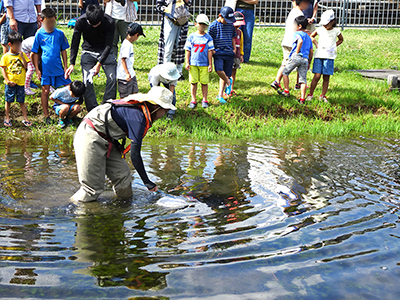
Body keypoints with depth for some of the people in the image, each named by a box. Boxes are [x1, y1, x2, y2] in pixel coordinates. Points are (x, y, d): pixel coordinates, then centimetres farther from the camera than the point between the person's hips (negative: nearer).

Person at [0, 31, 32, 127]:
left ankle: (25, 119, 14)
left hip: (20, 83, 2)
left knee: (21, 101, 8)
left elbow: (26, 67, -2)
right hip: (10, 83, -2)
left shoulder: (22, 54, 3)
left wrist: (22, 57, -14)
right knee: (8, 101, 8)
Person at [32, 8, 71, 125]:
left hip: (58, 67, 2)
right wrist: (37, 69, -2)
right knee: (45, 91, 3)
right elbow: (35, 53, 1)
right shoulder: (39, 34, -3)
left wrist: (65, 66, 7)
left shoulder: (59, 34, 2)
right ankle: (46, 116, 16)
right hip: (45, 68, -2)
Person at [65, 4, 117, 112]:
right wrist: (72, 64, -15)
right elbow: (75, 43, -10)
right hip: (88, 52, 0)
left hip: (105, 52, 0)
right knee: (87, 81, -10)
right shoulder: (81, 21, -21)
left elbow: (109, 45, -19)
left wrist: (99, 64, -24)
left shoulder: (109, 22, -24)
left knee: (112, 78, -13)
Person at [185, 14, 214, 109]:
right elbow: (188, 50, 8)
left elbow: (210, 51, 4)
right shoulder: (191, 37, 6)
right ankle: (193, 100, 14)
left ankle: (204, 100, 15)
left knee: (204, 82, 2)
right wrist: (187, 63, 2)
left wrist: (210, 64, 1)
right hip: (193, 64, 1)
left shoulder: (208, 38, 4)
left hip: (204, 64, -1)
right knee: (193, 82, 3)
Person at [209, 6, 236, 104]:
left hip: (229, 53, 4)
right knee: (219, 70, -26)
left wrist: (234, 49, 14)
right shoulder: (214, 25, -3)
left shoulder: (230, 25, 9)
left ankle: (220, 95, 14)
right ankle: (228, 82, 6)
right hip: (218, 52, -3)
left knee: (226, 74, 4)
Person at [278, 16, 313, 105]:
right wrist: (309, 63, 26)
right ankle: (302, 99, -4)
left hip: (296, 57, -6)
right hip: (305, 59, 6)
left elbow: (300, 41, -22)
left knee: (285, 72, 14)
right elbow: (311, 52, 22)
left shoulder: (297, 33, 2)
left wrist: (297, 52, -13)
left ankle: (286, 91, 17)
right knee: (303, 79, 2)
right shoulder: (308, 37, 24)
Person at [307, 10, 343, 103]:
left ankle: (323, 96, 11)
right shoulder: (320, 30, 4)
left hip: (329, 56, 0)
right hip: (319, 55, 0)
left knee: (326, 77, 1)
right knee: (317, 76, -6)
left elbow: (341, 39, 23)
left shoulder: (336, 31, 4)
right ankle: (310, 94, 4)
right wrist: (316, 43, 8)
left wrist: (334, 46, 7)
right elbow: (312, 36, 23)